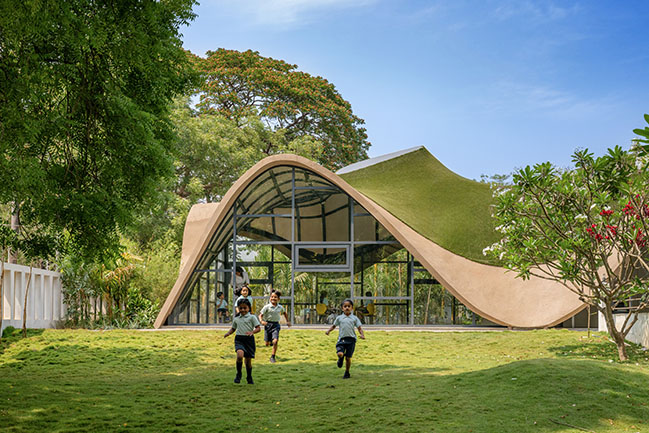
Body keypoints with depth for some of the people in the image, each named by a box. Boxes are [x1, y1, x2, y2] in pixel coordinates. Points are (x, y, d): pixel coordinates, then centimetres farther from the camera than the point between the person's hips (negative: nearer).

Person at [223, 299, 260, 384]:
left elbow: (258, 328, -3)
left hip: (249, 339, -2)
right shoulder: (236, 319, 14)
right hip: (239, 339, 2)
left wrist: (252, 332, -23)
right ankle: (238, 374, -6)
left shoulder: (252, 317, 1)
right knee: (240, 355, -26)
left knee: (248, 359, 7)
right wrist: (228, 333, 7)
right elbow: (233, 328, 28)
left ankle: (249, 378, 29)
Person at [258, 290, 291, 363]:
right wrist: (262, 321, -26)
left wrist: (287, 321, 21)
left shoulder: (280, 307, 3)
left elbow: (284, 313, 25)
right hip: (268, 324, -1)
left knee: (275, 341, -17)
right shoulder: (267, 307, -8)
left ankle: (272, 357, -5)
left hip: (276, 325, 1)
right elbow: (260, 315, -7)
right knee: (267, 343, 6)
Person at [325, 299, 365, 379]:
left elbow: (359, 328, 5)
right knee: (340, 353, -22)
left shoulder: (354, 318, 6)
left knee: (348, 358, 2)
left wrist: (362, 335, -13)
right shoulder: (339, 318, 8)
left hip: (351, 339, 0)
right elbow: (334, 326, 18)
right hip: (342, 339, 0)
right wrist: (328, 330, 0)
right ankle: (341, 358, 17)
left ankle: (347, 373, 22)